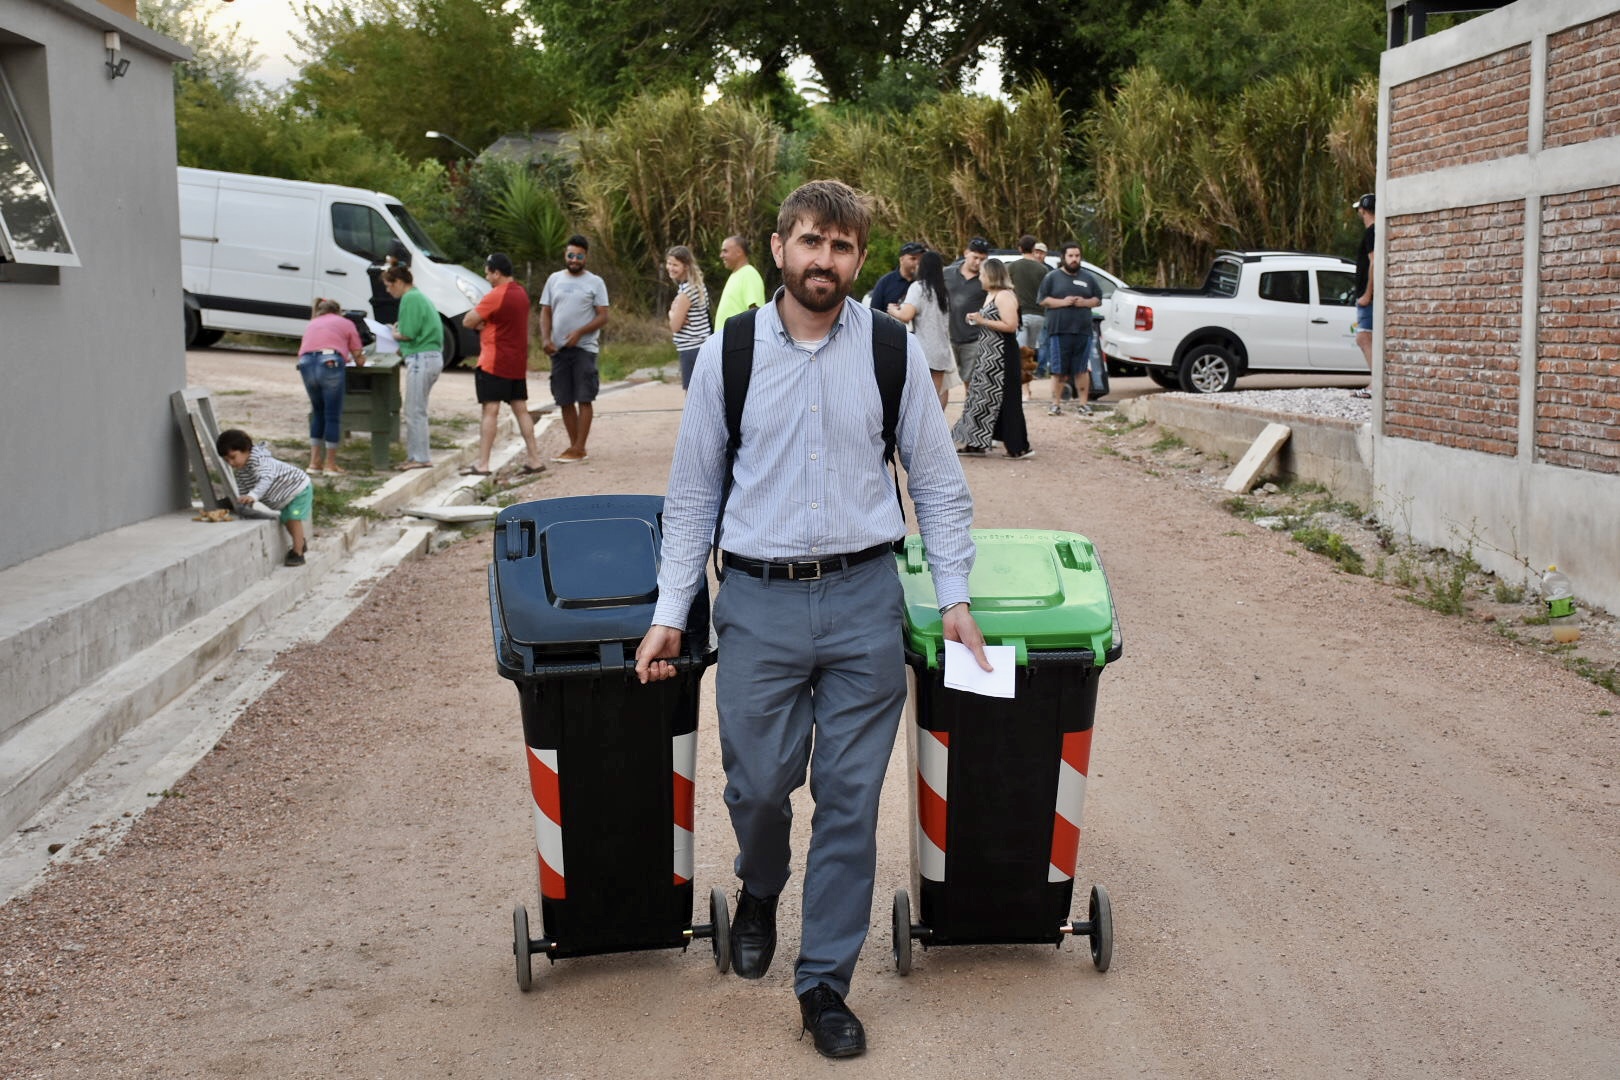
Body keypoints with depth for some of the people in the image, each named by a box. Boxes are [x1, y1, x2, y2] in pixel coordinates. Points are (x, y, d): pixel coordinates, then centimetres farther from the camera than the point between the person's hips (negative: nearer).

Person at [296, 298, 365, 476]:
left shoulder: (311, 324, 32)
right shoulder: (346, 324, 22)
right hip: (330, 363, -4)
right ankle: (330, 465, 8)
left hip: (306, 363, 4)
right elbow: (358, 359, 20)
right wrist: (360, 358, 45)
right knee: (333, 415, 5)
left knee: (317, 412, 20)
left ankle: (315, 462, 19)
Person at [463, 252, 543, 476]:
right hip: (518, 363, 8)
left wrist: (479, 323, 6)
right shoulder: (521, 293, 12)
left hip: (494, 363, -8)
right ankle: (535, 459, 11)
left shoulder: (496, 296, -15)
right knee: (521, 410, 11)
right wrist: (484, 322, 0)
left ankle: (483, 464, -8)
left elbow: (468, 322, -13)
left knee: (489, 411, -7)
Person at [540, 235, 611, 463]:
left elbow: (603, 317, -4)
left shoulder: (595, 282, 1)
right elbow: (545, 312, 10)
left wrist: (579, 333, -18)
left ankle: (578, 449, -4)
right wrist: (545, 339, -6)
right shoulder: (554, 279, 11)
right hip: (558, 349, 4)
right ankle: (574, 447, 15)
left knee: (584, 399, -6)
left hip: (584, 348, -4)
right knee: (564, 400, 6)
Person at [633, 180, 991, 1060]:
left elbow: (937, 483, 7)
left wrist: (954, 597, 1)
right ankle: (760, 890, 40)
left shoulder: (893, 351, 1)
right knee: (757, 784, 5)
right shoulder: (727, 354, 1)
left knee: (850, 797, 4)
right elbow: (692, 493, 6)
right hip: (758, 599, 0)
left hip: (864, 598, 0)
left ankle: (824, 981, 19)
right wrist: (670, 613, 3)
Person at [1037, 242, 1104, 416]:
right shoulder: (1053, 277, 5)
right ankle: (1056, 403, 5)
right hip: (1060, 330, -2)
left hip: (1083, 330, 2)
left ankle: (1083, 403, 9)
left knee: (1082, 369, 4)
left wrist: (1085, 302, -6)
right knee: (1059, 370, -1)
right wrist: (1062, 302, -12)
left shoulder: (1088, 277, 13)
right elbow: (1042, 300, 0)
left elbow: (1098, 299, 15)